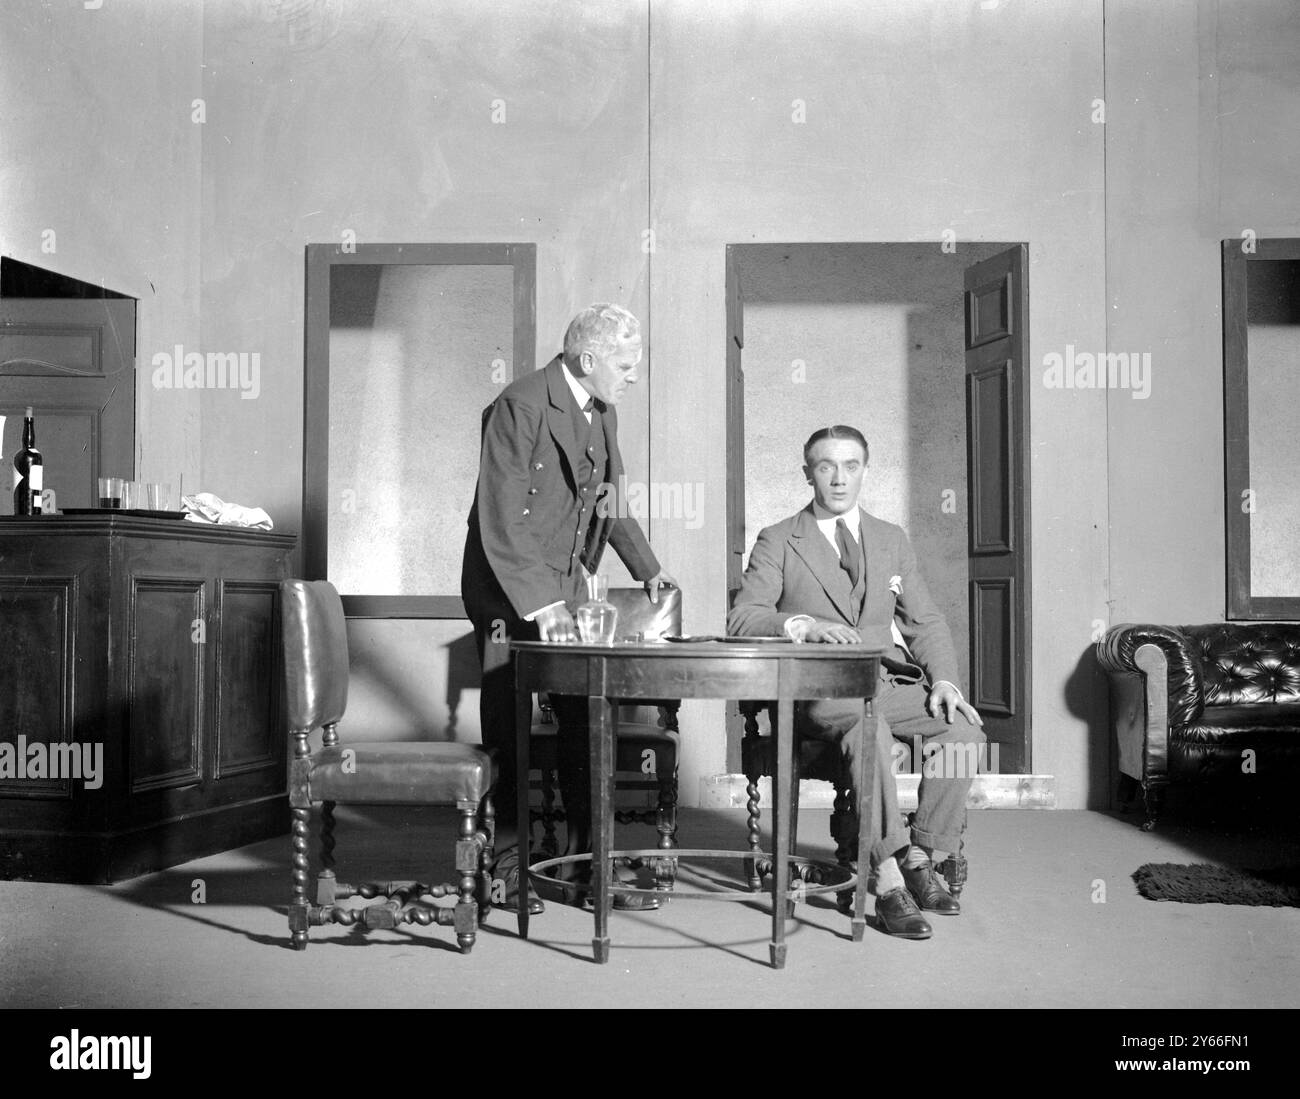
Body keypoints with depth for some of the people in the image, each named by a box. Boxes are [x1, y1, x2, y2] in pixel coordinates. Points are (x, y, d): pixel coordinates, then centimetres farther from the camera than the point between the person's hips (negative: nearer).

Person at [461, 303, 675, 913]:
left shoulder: (601, 413, 8)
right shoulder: (520, 407, -18)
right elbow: (501, 520, -23)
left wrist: (646, 567, 9)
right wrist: (540, 603, -27)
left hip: (565, 590, 8)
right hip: (509, 593, -8)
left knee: (587, 727, 7)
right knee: (508, 736, 0)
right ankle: (502, 870, 12)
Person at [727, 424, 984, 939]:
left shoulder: (892, 539, 20)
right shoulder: (778, 542, 7)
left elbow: (925, 622, 17)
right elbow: (742, 618, -5)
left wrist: (944, 679, -2)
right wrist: (805, 625, -24)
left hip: (888, 683, 4)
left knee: (964, 727, -23)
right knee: (866, 725, -37)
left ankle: (922, 859, -12)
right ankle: (888, 878, -32)